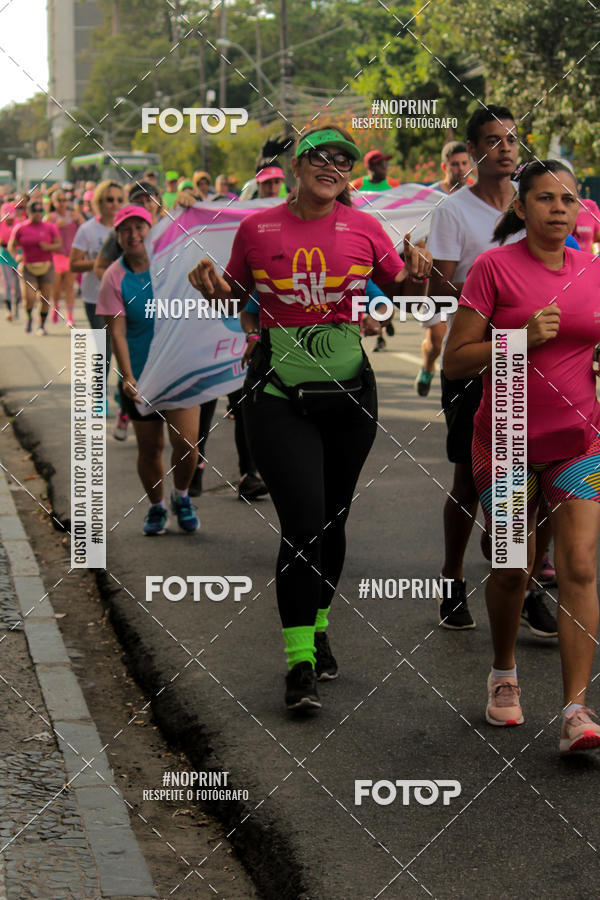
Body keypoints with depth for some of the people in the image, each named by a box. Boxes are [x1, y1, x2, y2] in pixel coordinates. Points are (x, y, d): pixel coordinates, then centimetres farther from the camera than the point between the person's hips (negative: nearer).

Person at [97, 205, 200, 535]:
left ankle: (181, 497, 22)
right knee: (149, 447, 7)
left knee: (186, 442, -7)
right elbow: (117, 332, -11)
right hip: (140, 374, -1)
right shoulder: (115, 277, -6)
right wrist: (127, 377, -19)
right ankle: (156, 506, 31)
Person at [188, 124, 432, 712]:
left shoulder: (363, 228, 4)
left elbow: (400, 287, 14)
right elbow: (235, 294, 15)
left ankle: (318, 630, 33)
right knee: (302, 522, -12)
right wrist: (210, 286, -7)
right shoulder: (257, 228, 1)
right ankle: (300, 663, -6)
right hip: (278, 393, -2)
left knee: (332, 521, 12)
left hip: (348, 389, 3)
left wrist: (415, 271, -8)